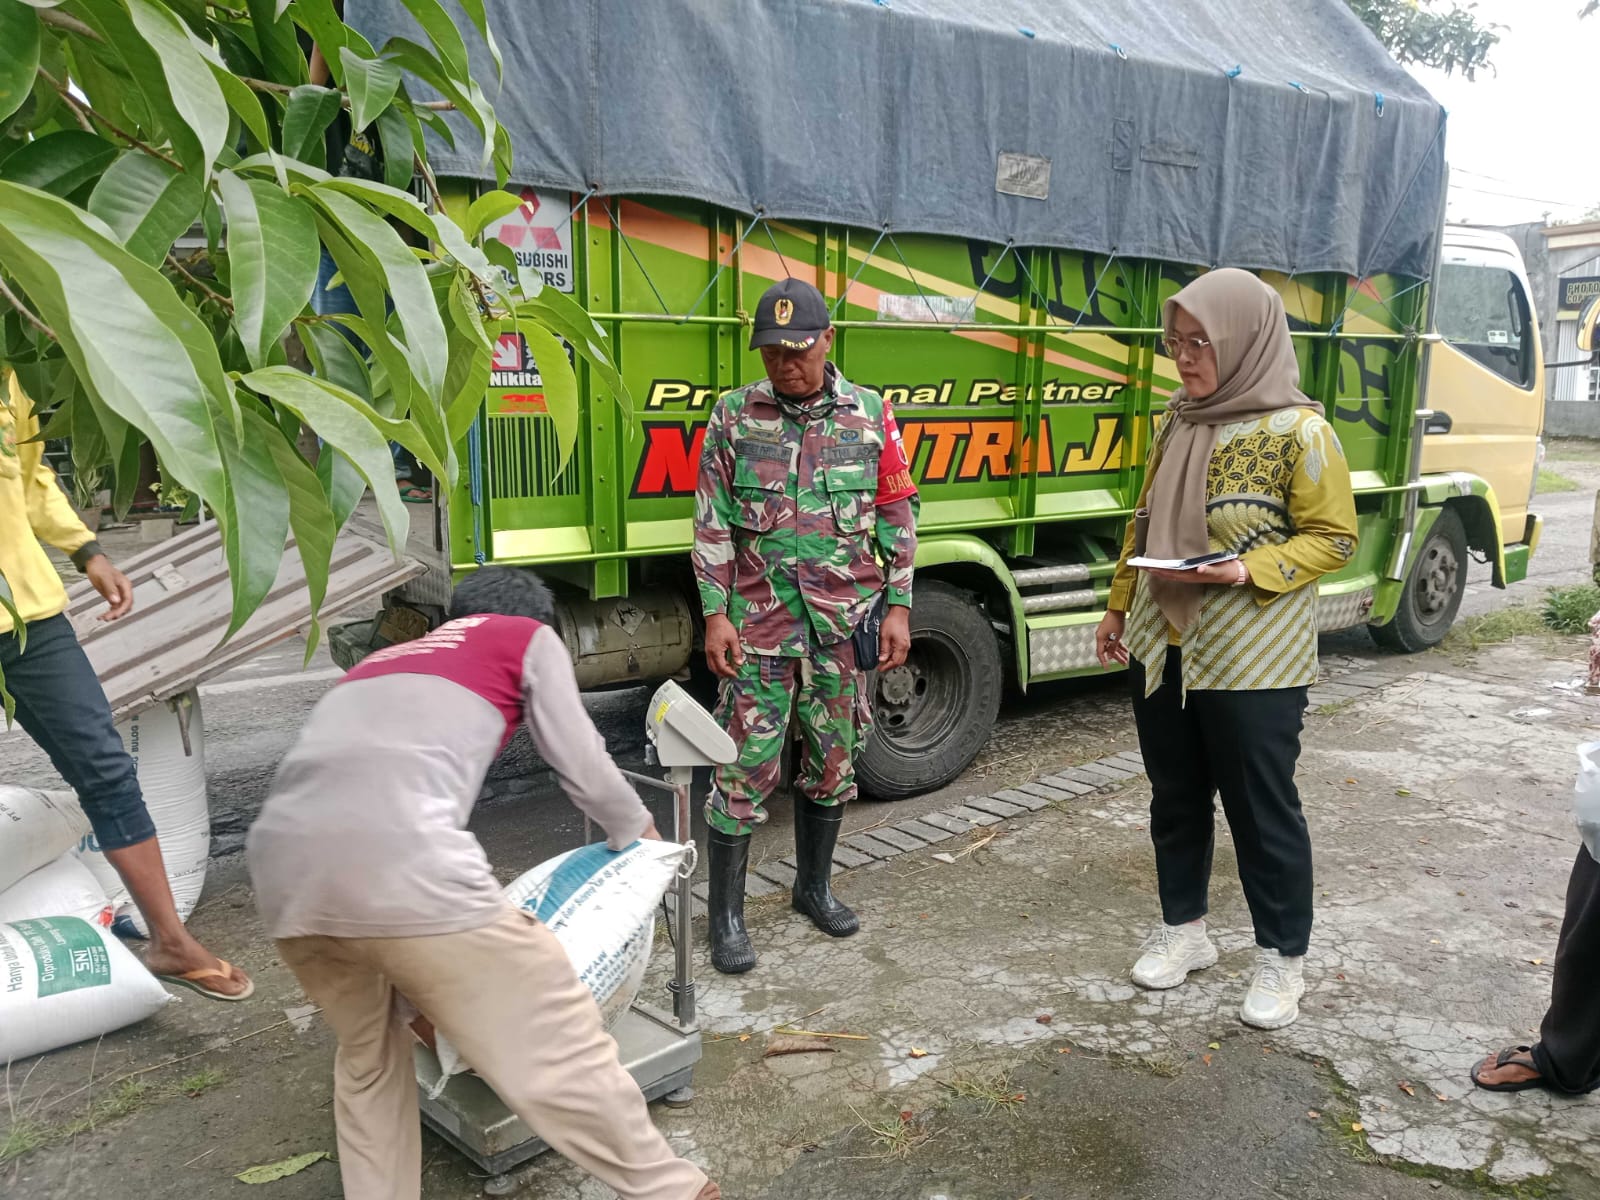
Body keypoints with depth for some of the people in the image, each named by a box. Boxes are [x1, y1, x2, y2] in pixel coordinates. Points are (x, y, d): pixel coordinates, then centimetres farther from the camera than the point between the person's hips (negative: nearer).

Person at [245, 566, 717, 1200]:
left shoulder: (381, 660, 37)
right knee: (553, 1043, 9)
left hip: (283, 867, 7)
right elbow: (584, 770, 23)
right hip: (395, 860, -6)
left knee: (367, 1052, 29)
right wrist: (639, 833, 46)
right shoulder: (529, 638, 21)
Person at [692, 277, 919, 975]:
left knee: (833, 762, 13)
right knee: (746, 768, -1)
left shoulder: (870, 415, 2)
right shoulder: (734, 416, 1)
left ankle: (813, 886, 32)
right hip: (760, 623, -2)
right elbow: (712, 524, 1)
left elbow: (898, 517, 6)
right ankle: (725, 913, 14)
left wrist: (897, 608, 1)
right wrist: (716, 615, -5)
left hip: (844, 626, 2)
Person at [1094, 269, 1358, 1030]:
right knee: (1175, 797, 16)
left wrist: (1249, 572, -24)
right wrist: (1119, 605, 14)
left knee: (1261, 808, 6)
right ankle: (1183, 929, 34)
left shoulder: (1298, 433, -12)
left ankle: (1282, 958, 24)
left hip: (1253, 661, -6)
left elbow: (1333, 538, -9)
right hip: (1162, 649, 6)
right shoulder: (1178, 421, 6)